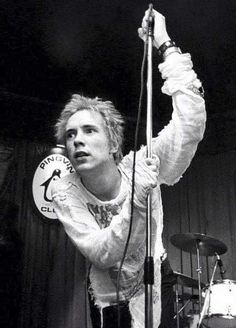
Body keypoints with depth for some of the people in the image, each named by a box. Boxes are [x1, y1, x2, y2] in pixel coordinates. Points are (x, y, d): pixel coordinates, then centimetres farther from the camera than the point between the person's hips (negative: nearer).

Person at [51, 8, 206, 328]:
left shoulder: (141, 166, -23)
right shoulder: (64, 192, -21)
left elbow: (191, 125, -36)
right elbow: (102, 255, -27)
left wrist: (166, 46, -37)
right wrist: (136, 201, -42)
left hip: (156, 286, 0)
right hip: (107, 301, 1)